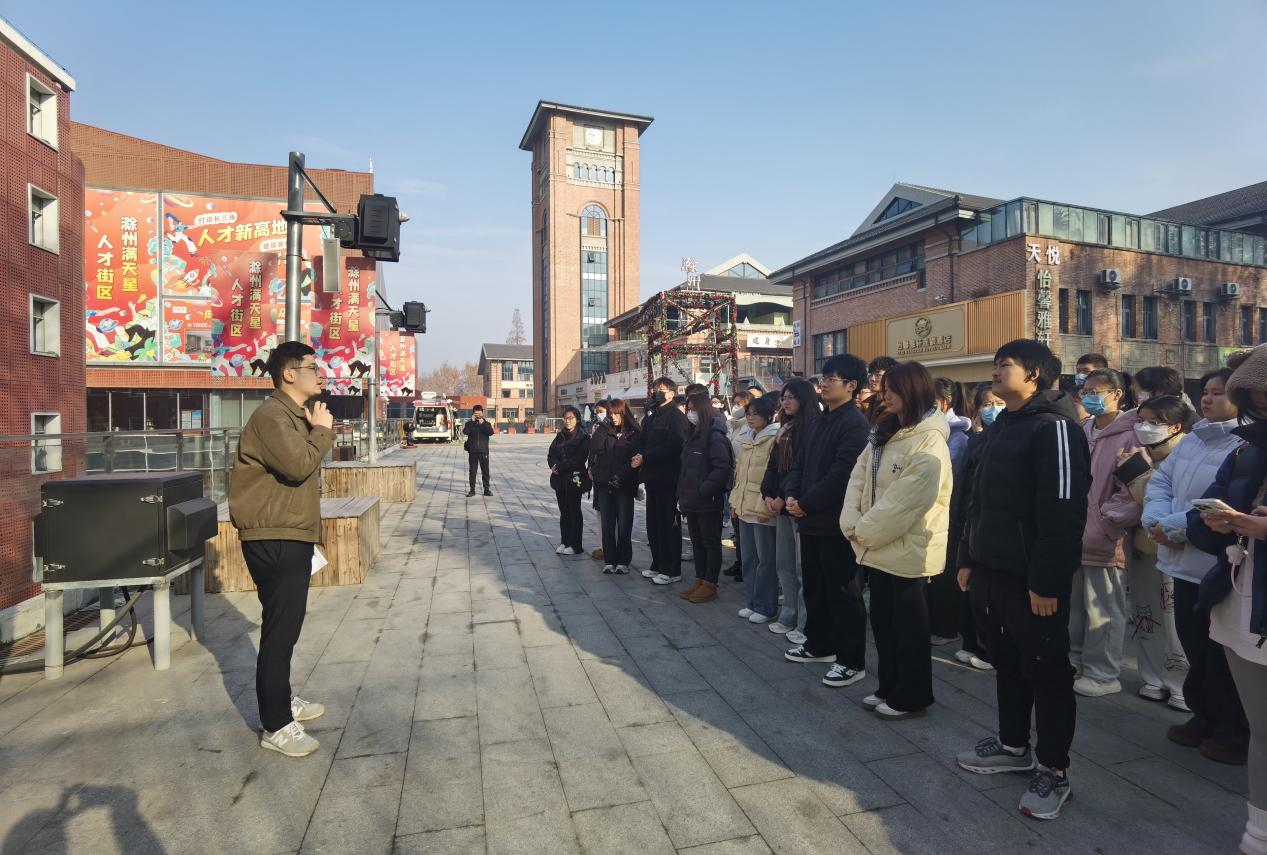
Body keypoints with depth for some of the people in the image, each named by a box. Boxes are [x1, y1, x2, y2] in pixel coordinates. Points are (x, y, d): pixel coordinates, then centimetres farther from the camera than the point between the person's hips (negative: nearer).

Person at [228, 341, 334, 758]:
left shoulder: (295, 415, 17)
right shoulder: (271, 416, -16)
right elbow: (298, 464, -30)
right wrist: (321, 430, -16)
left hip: (291, 538, 10)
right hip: (275, 541, -10)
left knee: (285, 627, 19)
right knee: (279, 631, -4)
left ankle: (282, 701, 34)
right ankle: (276, 726, 5)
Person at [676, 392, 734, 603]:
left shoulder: (714, 436, -13)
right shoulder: (693, 436, 14)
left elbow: (723, 467, -21)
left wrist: (704, 490, -21)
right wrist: (682, 494, 11)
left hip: (707, 502, -8)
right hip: (691, 501, 9)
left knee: (711, 542, 3)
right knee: (697, 542, 15)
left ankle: (710, 585, 12)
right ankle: (699, 581, 25)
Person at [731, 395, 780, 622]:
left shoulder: (774, 439, -11)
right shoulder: (745, 438, 13)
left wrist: (766, 506, -18)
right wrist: (735, 501, 15)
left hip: (763, 510, -8)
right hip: (744, 508, 8)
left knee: (765, 560, 2)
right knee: (748, 558, 14)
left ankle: (766, 608, 13)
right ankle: (753, 602, 26)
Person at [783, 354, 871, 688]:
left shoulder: (855, 424, -14)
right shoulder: (817, 422, 15)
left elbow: (841, 475, -22)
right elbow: (800, 463, 16)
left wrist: (806, 504, -16)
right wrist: (791, 495, -1)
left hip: (836, 522, -9)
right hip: (811, 520, 9)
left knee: (843, 592, 2)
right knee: (814, 586, 19)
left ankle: (852, 660, 14)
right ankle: (818, 644, 34)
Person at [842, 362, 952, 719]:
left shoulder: (929, 442, -17)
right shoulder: (883, 434, 11)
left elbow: (904, 502, -23)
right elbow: (858, 480, 6)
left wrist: (864, 531, -15)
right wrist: (853, 525, -6)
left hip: (908, 550, -8)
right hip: (879, 547, 8)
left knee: (909, 625, 7)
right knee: (882, 620, 18)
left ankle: (911, 696, 24)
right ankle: (889, 687, 34)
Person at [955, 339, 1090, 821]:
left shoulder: (1054, 427, -14)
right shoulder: (1000, 427, 15)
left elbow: (1064, 512, -20)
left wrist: (1047, 581, -22)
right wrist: (969, 559, 16)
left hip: (1032, 579, -8)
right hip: (992, 571, 9)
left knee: (1047, 672, 5)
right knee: (1006, 662, 18)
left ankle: (1054, 770, 20)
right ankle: (1013, 745, 34)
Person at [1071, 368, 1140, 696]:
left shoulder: (1131, 435, -11)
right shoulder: (1082, 431, 11)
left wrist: (1108, 519, -13)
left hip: (1104, 540, -7)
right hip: (1074, 535, 7)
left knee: (1103, 611, 4)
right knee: (1074, 605, 18)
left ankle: (1103, 674, 18)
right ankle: (1075, 661, 32)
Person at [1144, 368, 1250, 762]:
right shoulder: (1192, 440, 10)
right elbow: (1160, 481, 10)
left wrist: (1173, 527, -19)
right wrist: (1157, 520, -8)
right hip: (1188, 563, 7)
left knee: (1222, 656, 7)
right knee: (1195, 648, 19)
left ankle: (1233, 733, 26)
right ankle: (1204, 718, 35)